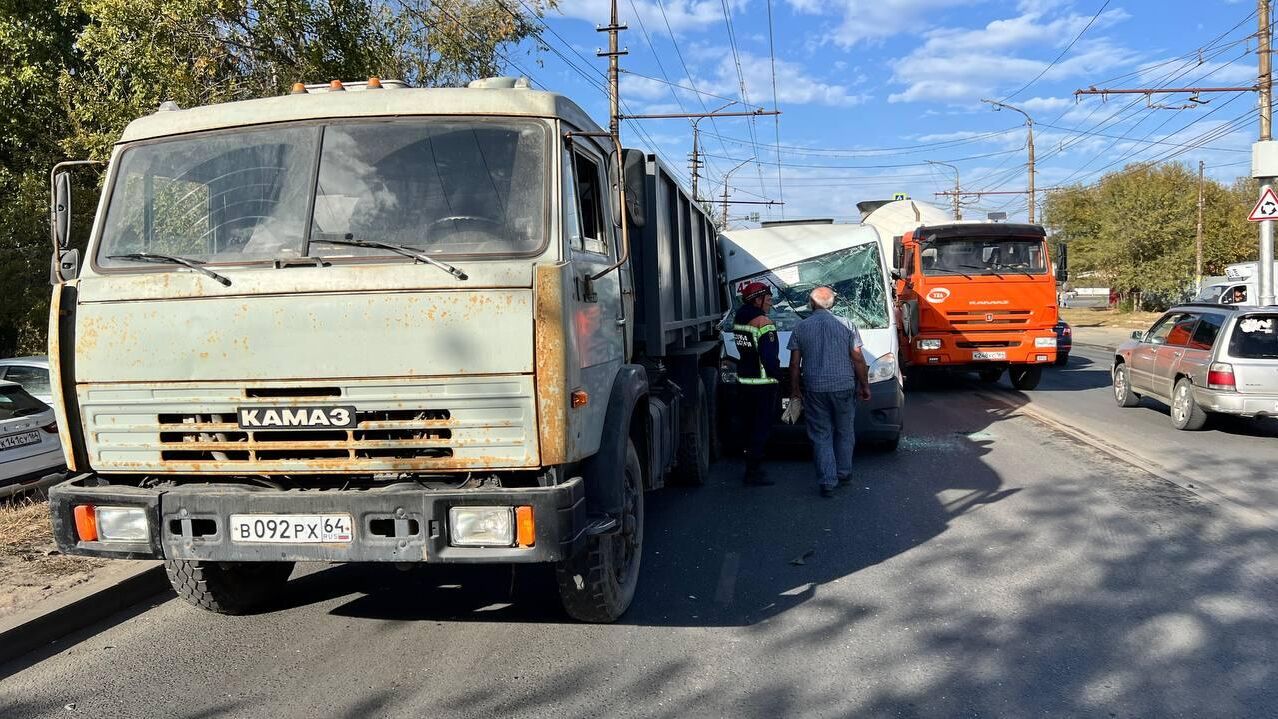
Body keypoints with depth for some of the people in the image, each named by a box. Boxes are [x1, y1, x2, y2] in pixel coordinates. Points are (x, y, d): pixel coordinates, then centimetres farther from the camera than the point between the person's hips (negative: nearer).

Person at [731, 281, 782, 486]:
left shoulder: (738, 318, 8)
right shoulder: (763, 322, -17)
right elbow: (769, 356, -19)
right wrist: (776, 374, -6)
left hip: (744, 379, 8)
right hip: (763, 381, -8)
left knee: (750, 424, 17)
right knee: (762, 426, -2)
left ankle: (752, 468, 26)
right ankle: (754, 474, -1)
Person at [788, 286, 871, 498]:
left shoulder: (801, 328, 1)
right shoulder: (846, 326, -2)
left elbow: (794, 363, 2)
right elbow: (858, 360, -1)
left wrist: (794, 388, 12)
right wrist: (865, 386, 8)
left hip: (814, 389, 0)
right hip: (843, 386, 0)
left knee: (821, 435, 5)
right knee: (844, 432, 17)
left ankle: (827, 482, 1)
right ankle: (844, 473, 27)